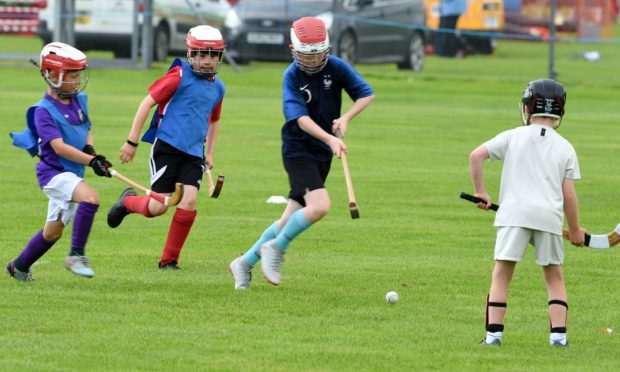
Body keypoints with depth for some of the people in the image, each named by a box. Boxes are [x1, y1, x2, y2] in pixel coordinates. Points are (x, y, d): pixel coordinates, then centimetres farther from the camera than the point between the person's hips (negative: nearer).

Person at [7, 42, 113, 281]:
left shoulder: (79, 101, 8)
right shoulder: (43, 110, -15)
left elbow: (86, 132, 19)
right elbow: (59, 147, -24)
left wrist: (90, 149, -4)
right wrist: (91, 161, -30)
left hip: (73, 174, 8)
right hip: (53, 171, -8)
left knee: (53, 232, 16)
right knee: (90, 198, -32)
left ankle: (19, 266, 35)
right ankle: (76, 255, -25)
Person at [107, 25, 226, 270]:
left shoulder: (217, 88, 12)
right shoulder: (179, 76, -7)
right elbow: (147, 103, -6)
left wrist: (210, 154, 23)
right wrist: (132, 142, -8)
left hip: (194, 153, 5)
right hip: (168, 147, -5)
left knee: (188, 203, -11)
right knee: (158, 207, -8)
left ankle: (169, 260, 3)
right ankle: (128, 202, 28)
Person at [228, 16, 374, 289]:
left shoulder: (336, 67, -4)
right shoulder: (292, 76, -14)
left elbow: (366, 94, 0)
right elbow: (301, 118, -24)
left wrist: (346, 118, -17)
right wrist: (330, 139, -38)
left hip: (323, 154, 5)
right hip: (298, 151, -5)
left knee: (292, 218, 8)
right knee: (319, 206, -25)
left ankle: (245, 263, 22)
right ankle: (276, 248, -3)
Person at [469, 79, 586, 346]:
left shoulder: (513, 137, 7)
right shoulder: (566, 148, 8)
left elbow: (476, 156, 1)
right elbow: (569, 194, 5)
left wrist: (480, 191, 12)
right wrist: (575, 230, 16)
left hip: (514, 213, -1)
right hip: (550, 215, 1)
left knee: (502, 273, 3)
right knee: (554, 275, 13)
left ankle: (494, 332, -5)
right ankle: (559, 332, 3)